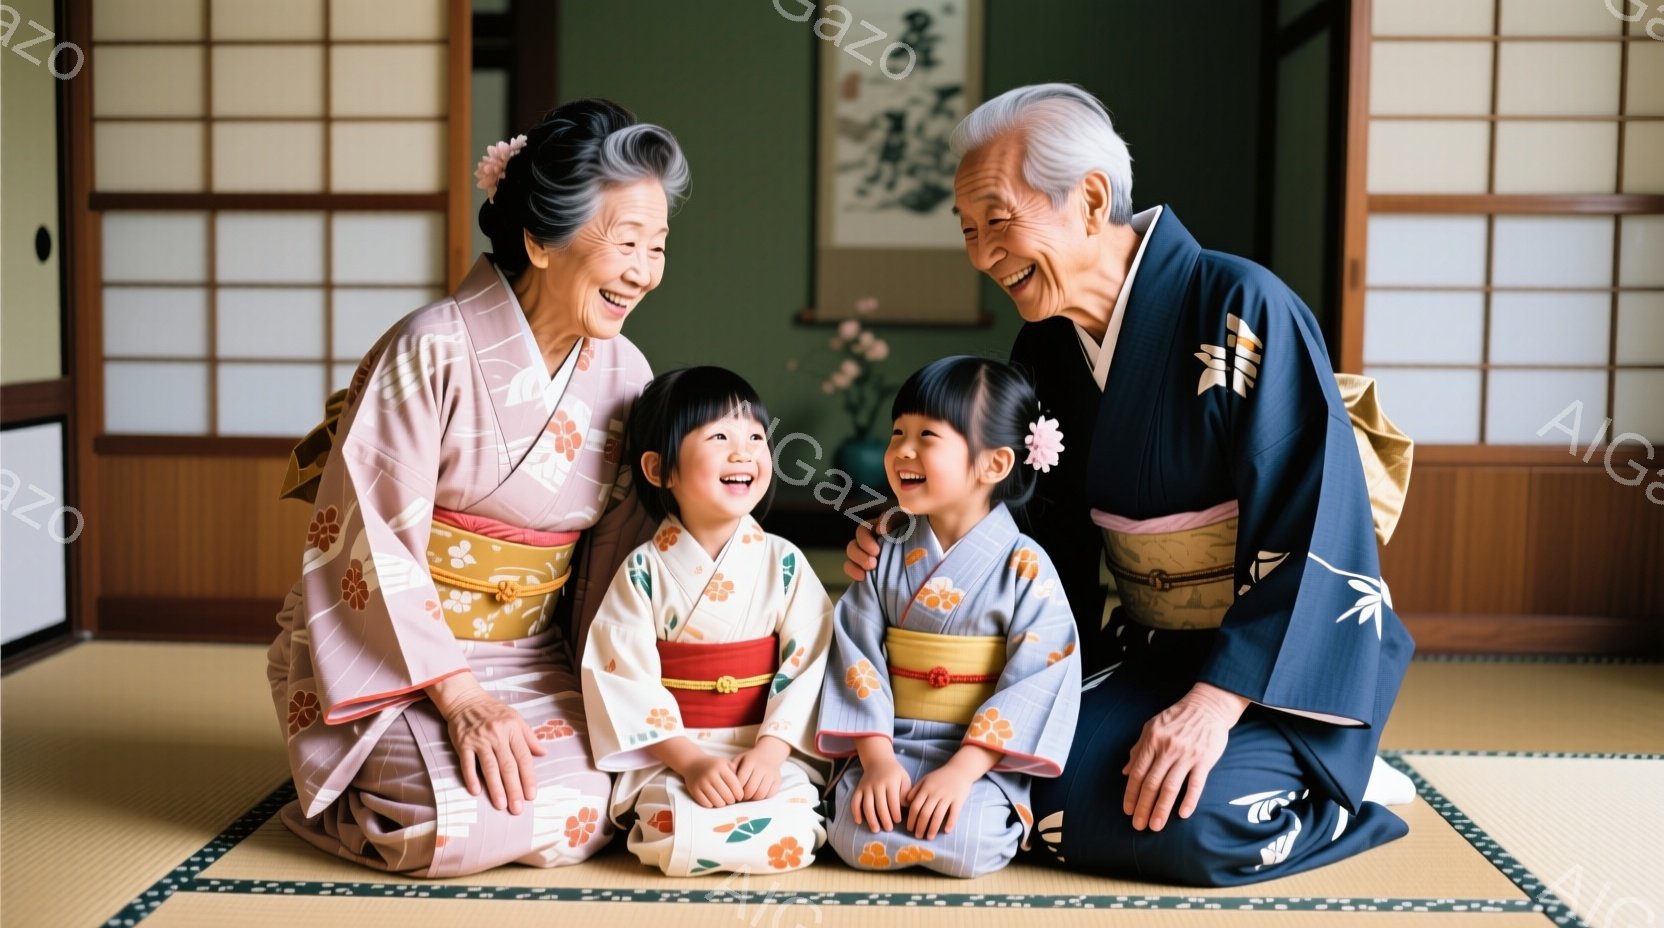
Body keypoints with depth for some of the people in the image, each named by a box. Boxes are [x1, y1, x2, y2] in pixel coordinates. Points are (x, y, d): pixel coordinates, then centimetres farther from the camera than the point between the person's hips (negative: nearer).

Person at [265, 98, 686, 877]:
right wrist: (458, 695, -21)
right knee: (472, 824, -26)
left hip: (529, 656, 5)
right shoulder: (434, 350, -17)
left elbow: (619, 551, 7)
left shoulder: (624, 373, 1)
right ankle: (345, 796, 8)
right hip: (391, 652, -5)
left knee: (587, 814, -18)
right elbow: (368, 538, -17)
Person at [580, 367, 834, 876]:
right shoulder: (643, 571, -3)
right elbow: (626, 678, -8)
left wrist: (770, 751, -17)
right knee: (681, 834, -28)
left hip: (774, 752, 1)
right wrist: (690, 759, -18)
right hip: (671, 756, -1)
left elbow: (809, 664, -4)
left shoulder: (784, 563, 0)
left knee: (788, 840, -24)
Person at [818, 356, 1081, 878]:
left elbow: (1038, 682, -13)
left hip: (981, 757, -2)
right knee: (858, 838, -24)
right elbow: (858, 661, -2)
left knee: (966, 845, -28)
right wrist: (877, 758, -16)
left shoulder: (1024, 567, -7)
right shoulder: (885, 560, 4)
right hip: (891, 747, 2)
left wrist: (962, 770, -22)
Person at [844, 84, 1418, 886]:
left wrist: (1217, 699, -27)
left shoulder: (1239, 308, -20)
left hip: (1285, 658, -6)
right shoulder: (1045, 351, 3)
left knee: (1180, 822, -29)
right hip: (1151, 646, 7)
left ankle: (1339, 787, 4)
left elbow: (1314, 526, -22)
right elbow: (1052, 533, 11)